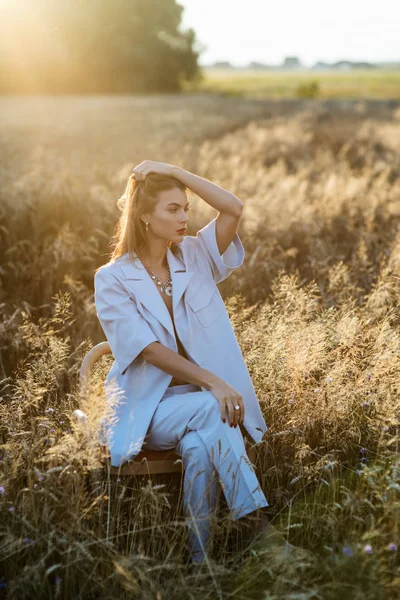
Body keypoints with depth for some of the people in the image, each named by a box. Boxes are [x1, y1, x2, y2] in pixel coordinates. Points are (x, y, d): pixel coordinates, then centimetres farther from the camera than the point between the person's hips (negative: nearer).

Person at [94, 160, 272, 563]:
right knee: (209, 408, -33)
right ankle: (256, 520, -29)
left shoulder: (194, 258, 8)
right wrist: (212, 383, -26)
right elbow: (149, 350, -15)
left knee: (200, 446, -32)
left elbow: (233, 209, -9)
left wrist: (171, 170, -6)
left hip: (201, 398, 3)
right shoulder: (113, 279, -5)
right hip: (146, 406, -3)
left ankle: (200, 558, -25)